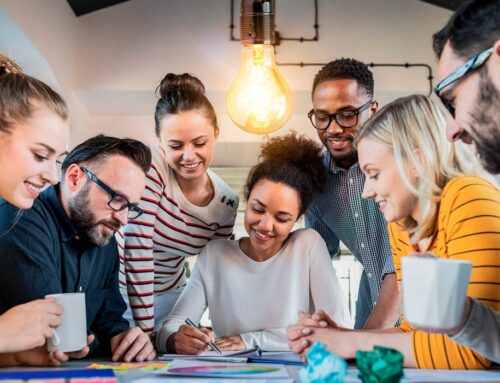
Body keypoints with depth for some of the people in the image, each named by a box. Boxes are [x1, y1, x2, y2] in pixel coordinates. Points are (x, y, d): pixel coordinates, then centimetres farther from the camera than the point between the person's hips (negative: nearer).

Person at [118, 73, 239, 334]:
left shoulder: (227, 203, -8)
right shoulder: (148, 167, -24)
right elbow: (137, 250, -27)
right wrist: (145, 331, -27)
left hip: (168, 293, 4)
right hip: (121, 287, -4)